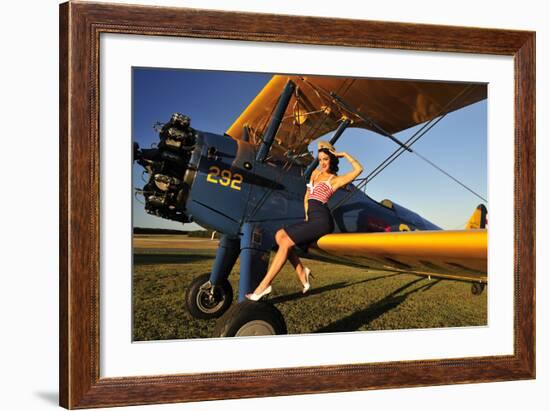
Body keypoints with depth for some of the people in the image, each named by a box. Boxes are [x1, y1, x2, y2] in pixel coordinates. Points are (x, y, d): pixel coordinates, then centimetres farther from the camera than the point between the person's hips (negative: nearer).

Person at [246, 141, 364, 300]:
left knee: (286, 242, -15)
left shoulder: (335, 180, 0)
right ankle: (301, 271, -3)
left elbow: (358, 169, -13)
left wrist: (344, 154, -3)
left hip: (322, 219, -8)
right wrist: (307, 215, 12)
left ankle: (263, 286, -16)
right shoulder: (315, 173, 21)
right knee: (280, 235, -1)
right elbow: (307, 197, 25)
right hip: (312, 218, 8)